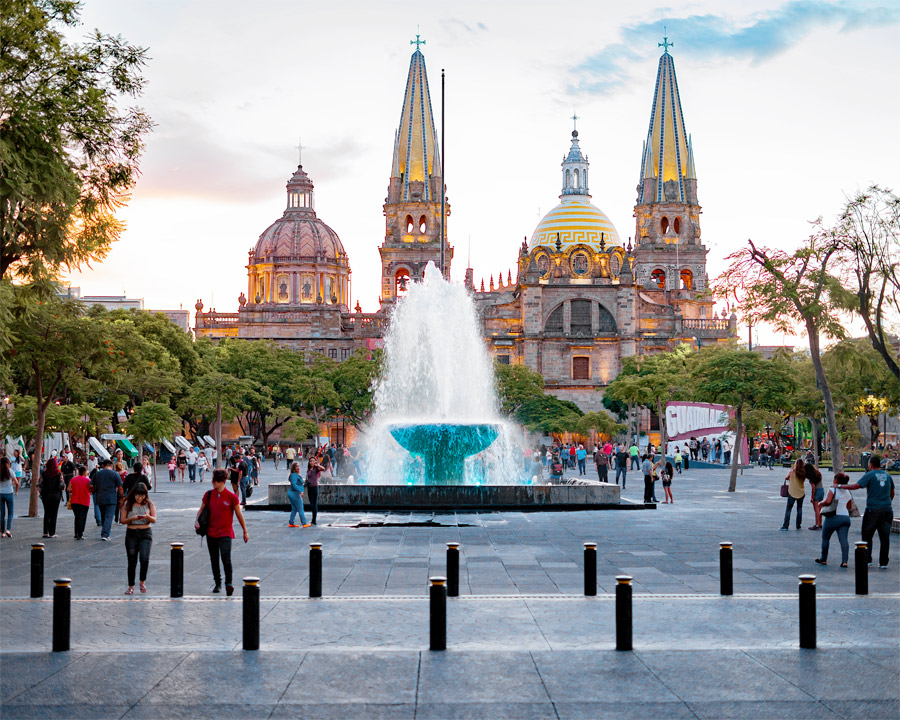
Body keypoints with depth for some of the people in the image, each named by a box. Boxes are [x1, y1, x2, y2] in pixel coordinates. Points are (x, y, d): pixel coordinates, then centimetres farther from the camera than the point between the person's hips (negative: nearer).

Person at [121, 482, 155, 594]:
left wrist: (148, 517, -22)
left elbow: (154, 520, 0)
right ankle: (131, 587, 15)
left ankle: (142, 582, 6)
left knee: (144, 559, -17)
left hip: (145, 533, -1)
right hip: (131, 534, 1)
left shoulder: (149, 504, 4)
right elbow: (122, 520, 0)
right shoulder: (127, 505, 2)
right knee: (132, 561, 4)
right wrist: (132, 518, -18)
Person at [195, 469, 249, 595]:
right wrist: (197, 520, -5)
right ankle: (217, 583, 26)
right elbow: (201, 509, 15)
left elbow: (239, 514, 2)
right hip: (211, 532, 4)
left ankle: (228, 583, -16)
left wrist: (245, 532, 7)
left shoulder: (231, 497, -7)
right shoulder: (209, 495, 4)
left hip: (225, 533, -4)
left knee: (226, 558, -20)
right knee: (214, 560, 12)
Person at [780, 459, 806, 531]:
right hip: (801, 493, 2)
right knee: (799, 509, 15)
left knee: (788, 509, 2)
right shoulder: (804, 473, -5)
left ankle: (785, 526, -4)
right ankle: (798, 525, 16)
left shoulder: (792, 472, -10)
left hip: (792, 492, -2)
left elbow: (786, 478, 4)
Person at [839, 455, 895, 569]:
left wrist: (840, 486, -6)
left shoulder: (870, 475, -6)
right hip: (887, 510, 5)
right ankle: (883, 562, 5)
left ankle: (867, 560, 10)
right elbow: (892, 493, 21)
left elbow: (856, 486, -15)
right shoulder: (887, 476, 11)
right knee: (885, 537, 5)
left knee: (867, 535, 8)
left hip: (873, 510, -5)